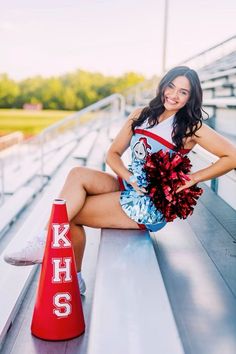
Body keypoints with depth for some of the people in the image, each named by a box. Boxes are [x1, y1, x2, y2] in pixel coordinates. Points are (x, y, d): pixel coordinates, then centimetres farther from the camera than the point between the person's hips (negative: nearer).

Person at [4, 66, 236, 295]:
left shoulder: (191, 127, -6)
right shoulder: (141, 115, 8)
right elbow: (113, 153, 8)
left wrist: (193, 178, -12)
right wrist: (130, 177, -11)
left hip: (151, 205, -6)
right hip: (127, 187, 6)